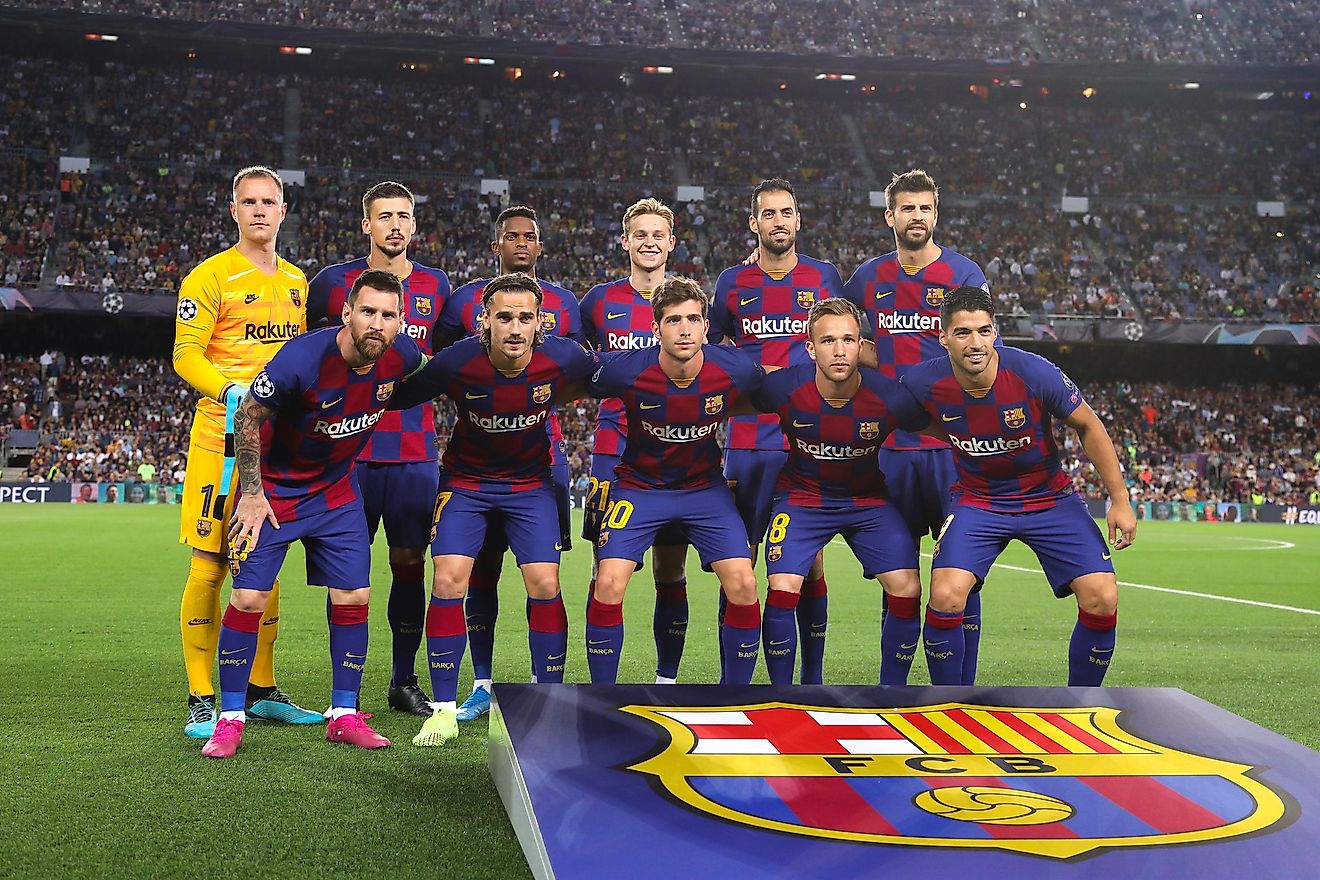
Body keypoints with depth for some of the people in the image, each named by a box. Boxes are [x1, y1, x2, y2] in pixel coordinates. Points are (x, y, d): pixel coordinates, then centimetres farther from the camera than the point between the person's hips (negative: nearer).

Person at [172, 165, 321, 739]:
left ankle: (262, 692, 21)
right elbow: (185, 355, -9)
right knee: (208, 567, -4)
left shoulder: (298, 282, 16)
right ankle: (201, 702, 3)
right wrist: (233, 391, -24)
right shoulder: (211, 276, -3)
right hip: (222, 435, -5)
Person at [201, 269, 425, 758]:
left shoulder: (403, 357, -16)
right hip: (275, 485, -4)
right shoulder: (302, 359, -29)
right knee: (249, 597, -7)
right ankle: (230, 719, 6)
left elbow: (417, 385, 11)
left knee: (353, 596, 1)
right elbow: (248, 416, -16)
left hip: (337, 489, 4)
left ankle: (344, 716, 14)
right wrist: (252, 493, -14)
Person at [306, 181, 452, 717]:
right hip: (350, 447, -2)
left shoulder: (435, 286, 10)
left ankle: (404, 681, 17)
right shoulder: (334, 282, 0)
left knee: (410, 564, 6)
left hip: (415, 451, 3)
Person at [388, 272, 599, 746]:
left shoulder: (563, 359, -21)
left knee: (545, 585, -9)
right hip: (465, 481, -1)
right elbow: (400, 397, -9)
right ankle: (444, 709, 0)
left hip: (530, 484, 1)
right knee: (449, 581, -12)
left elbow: (600, 379, 4)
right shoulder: (456, 363, -25)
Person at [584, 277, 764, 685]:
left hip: (705, 487, 1)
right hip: (639, 486, -1)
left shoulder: (736, 369, -19)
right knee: (608, 583, -17)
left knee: (743, 585, -12)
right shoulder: (626, 371, -23)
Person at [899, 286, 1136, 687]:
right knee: (945, 596, -21)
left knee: (1102, 598, -12)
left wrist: (1120, 500, -5)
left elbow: (1088, 427, -7)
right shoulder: (922, 383, -20)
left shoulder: (1033, 373, -22)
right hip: (977, 499, 0)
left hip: (1049, 497, 0)